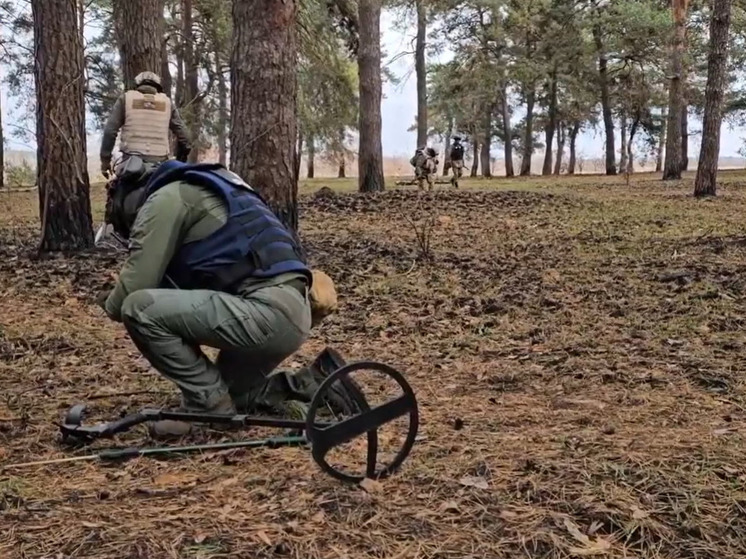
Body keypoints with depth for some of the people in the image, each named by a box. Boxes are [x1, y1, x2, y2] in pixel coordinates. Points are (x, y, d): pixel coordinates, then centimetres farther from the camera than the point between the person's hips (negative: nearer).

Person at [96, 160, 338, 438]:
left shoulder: (166, 197, 1)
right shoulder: (199, 192, 30)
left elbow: (136, 285, -4)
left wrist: (111, 306, 18)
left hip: (266, 311, -10)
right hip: (292, 311, 10)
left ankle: (210, 406, 0)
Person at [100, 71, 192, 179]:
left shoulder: (125, 98, 12)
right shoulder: (166, 102, 16)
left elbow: (110, 131, 4)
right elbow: (182, 134, 12)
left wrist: (105, 159, 8)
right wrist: (180, 161, 21)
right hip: (159, 161, 1)